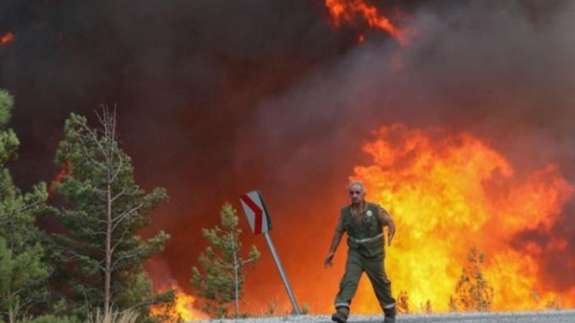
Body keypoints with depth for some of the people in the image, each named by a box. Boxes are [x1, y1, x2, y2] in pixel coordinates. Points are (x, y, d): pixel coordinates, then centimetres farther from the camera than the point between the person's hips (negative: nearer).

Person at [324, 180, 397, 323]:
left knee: (380, 284, 13)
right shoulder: (345, 212, -7)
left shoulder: (375, 209, -16)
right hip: (355, 253, 1)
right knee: (349, 279, -20)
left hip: (373, 255, -1)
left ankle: (390, 311, 37)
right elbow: (338, 232, 3)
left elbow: (390, 223, -18)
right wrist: (331, 252, 5)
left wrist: (391, 233, -41)